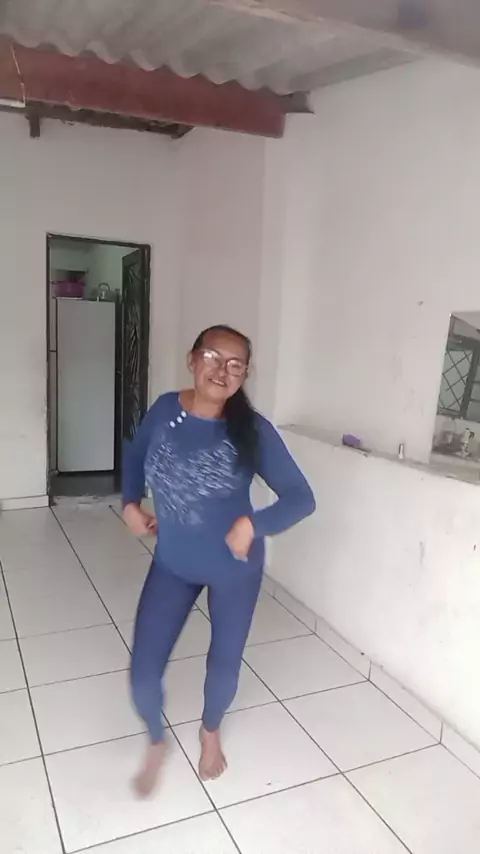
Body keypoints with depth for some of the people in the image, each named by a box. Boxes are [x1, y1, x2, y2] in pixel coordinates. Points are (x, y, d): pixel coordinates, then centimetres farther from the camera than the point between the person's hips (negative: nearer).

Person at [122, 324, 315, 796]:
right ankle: (156, 741, 38)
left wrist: (252, 525, -32)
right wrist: (130, 503, -5)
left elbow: (301, 497, -18)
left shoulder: (253, 431, -21)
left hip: (235, 567, -2)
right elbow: (135, 454, 9)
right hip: (172, 565, 2)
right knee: (143, 673, 3)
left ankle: (210, 730, 52)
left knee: (224, 664, 17)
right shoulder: (164, 410, -12)